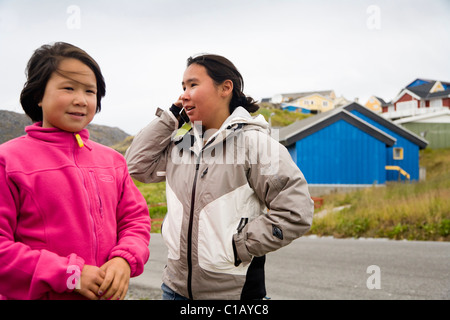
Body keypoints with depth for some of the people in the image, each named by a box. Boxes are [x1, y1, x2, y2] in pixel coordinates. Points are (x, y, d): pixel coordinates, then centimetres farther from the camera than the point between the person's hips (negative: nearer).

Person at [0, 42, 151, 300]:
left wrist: (124, 259, -11)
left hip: (108, 292, 5)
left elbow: (136, 218, 9)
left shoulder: (112, 160, 6)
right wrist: (70, 274, -19)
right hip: (39, 294, -4)